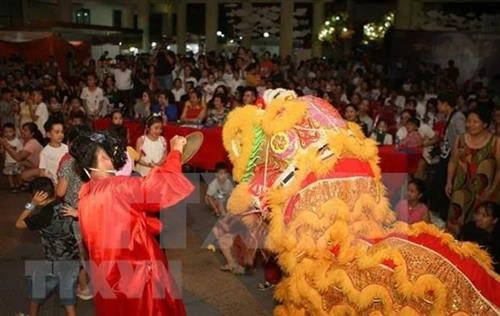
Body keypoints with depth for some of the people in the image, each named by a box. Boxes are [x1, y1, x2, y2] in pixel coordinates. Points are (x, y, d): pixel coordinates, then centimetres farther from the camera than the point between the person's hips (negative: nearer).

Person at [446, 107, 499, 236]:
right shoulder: (460, 140, 3)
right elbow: (453, 162, 12)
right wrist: (449, 182, 5)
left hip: (483, 192, -3)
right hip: (462, 188, 3)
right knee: (456, 220, 2)